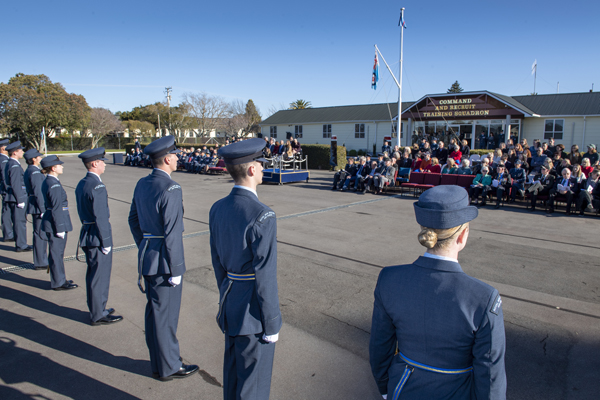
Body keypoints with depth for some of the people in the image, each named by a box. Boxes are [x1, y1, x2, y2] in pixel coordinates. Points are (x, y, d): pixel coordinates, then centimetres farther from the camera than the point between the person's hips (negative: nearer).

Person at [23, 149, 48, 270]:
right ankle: (40, 263, 4)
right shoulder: (35, 173, -17)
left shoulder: (28, 171, 15)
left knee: (39, 234, 16)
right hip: (38, 206, -11)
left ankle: (41, 260, 25)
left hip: (33, 204, 11)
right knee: (40, 235, -3)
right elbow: (38, 192, -21)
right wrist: (43, 210, -20)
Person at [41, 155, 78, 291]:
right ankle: (58, 283, 13)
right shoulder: (54, 184, -19)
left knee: (58, 252, 19)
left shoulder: (47, 182, 11)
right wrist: (60, 228, -18)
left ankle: (59, 278, 31)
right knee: (56, 253, 2)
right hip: (55, 223, -10)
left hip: (50, 221, 10)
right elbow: (56, 208, -21)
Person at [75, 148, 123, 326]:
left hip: (87, 233, 10)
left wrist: (87, 229, 20)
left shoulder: (81, 184, 9)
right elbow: (100, 217, -22)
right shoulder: (97, 186, -21)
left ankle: (97, 309, 34)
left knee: (93, 275, 20)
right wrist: (106, 242, -17)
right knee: (99, 276, 3)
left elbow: (83, 212, 15)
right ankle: (98, 315, 15)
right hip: (98, 237, -10)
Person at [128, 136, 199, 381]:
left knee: (154, 311, 19)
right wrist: (176, 270, -15)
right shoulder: (170, 189, -21)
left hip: (147, 257, 9)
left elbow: (133, 220, 16)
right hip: (164, 261, -9)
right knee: (166, 315, 5)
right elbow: (173, 234, -22)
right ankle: (168, 367, 22)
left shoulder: (142, 184, 7)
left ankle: (159, 360, 36)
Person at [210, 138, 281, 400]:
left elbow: (218, 262, 8)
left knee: (233, 374, 25)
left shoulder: (217, 209, -1)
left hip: (230, 305, 8)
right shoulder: (262, 216, -25)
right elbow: (265, 277, -22)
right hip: (254, 310, -8)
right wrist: (271, 324, -11)